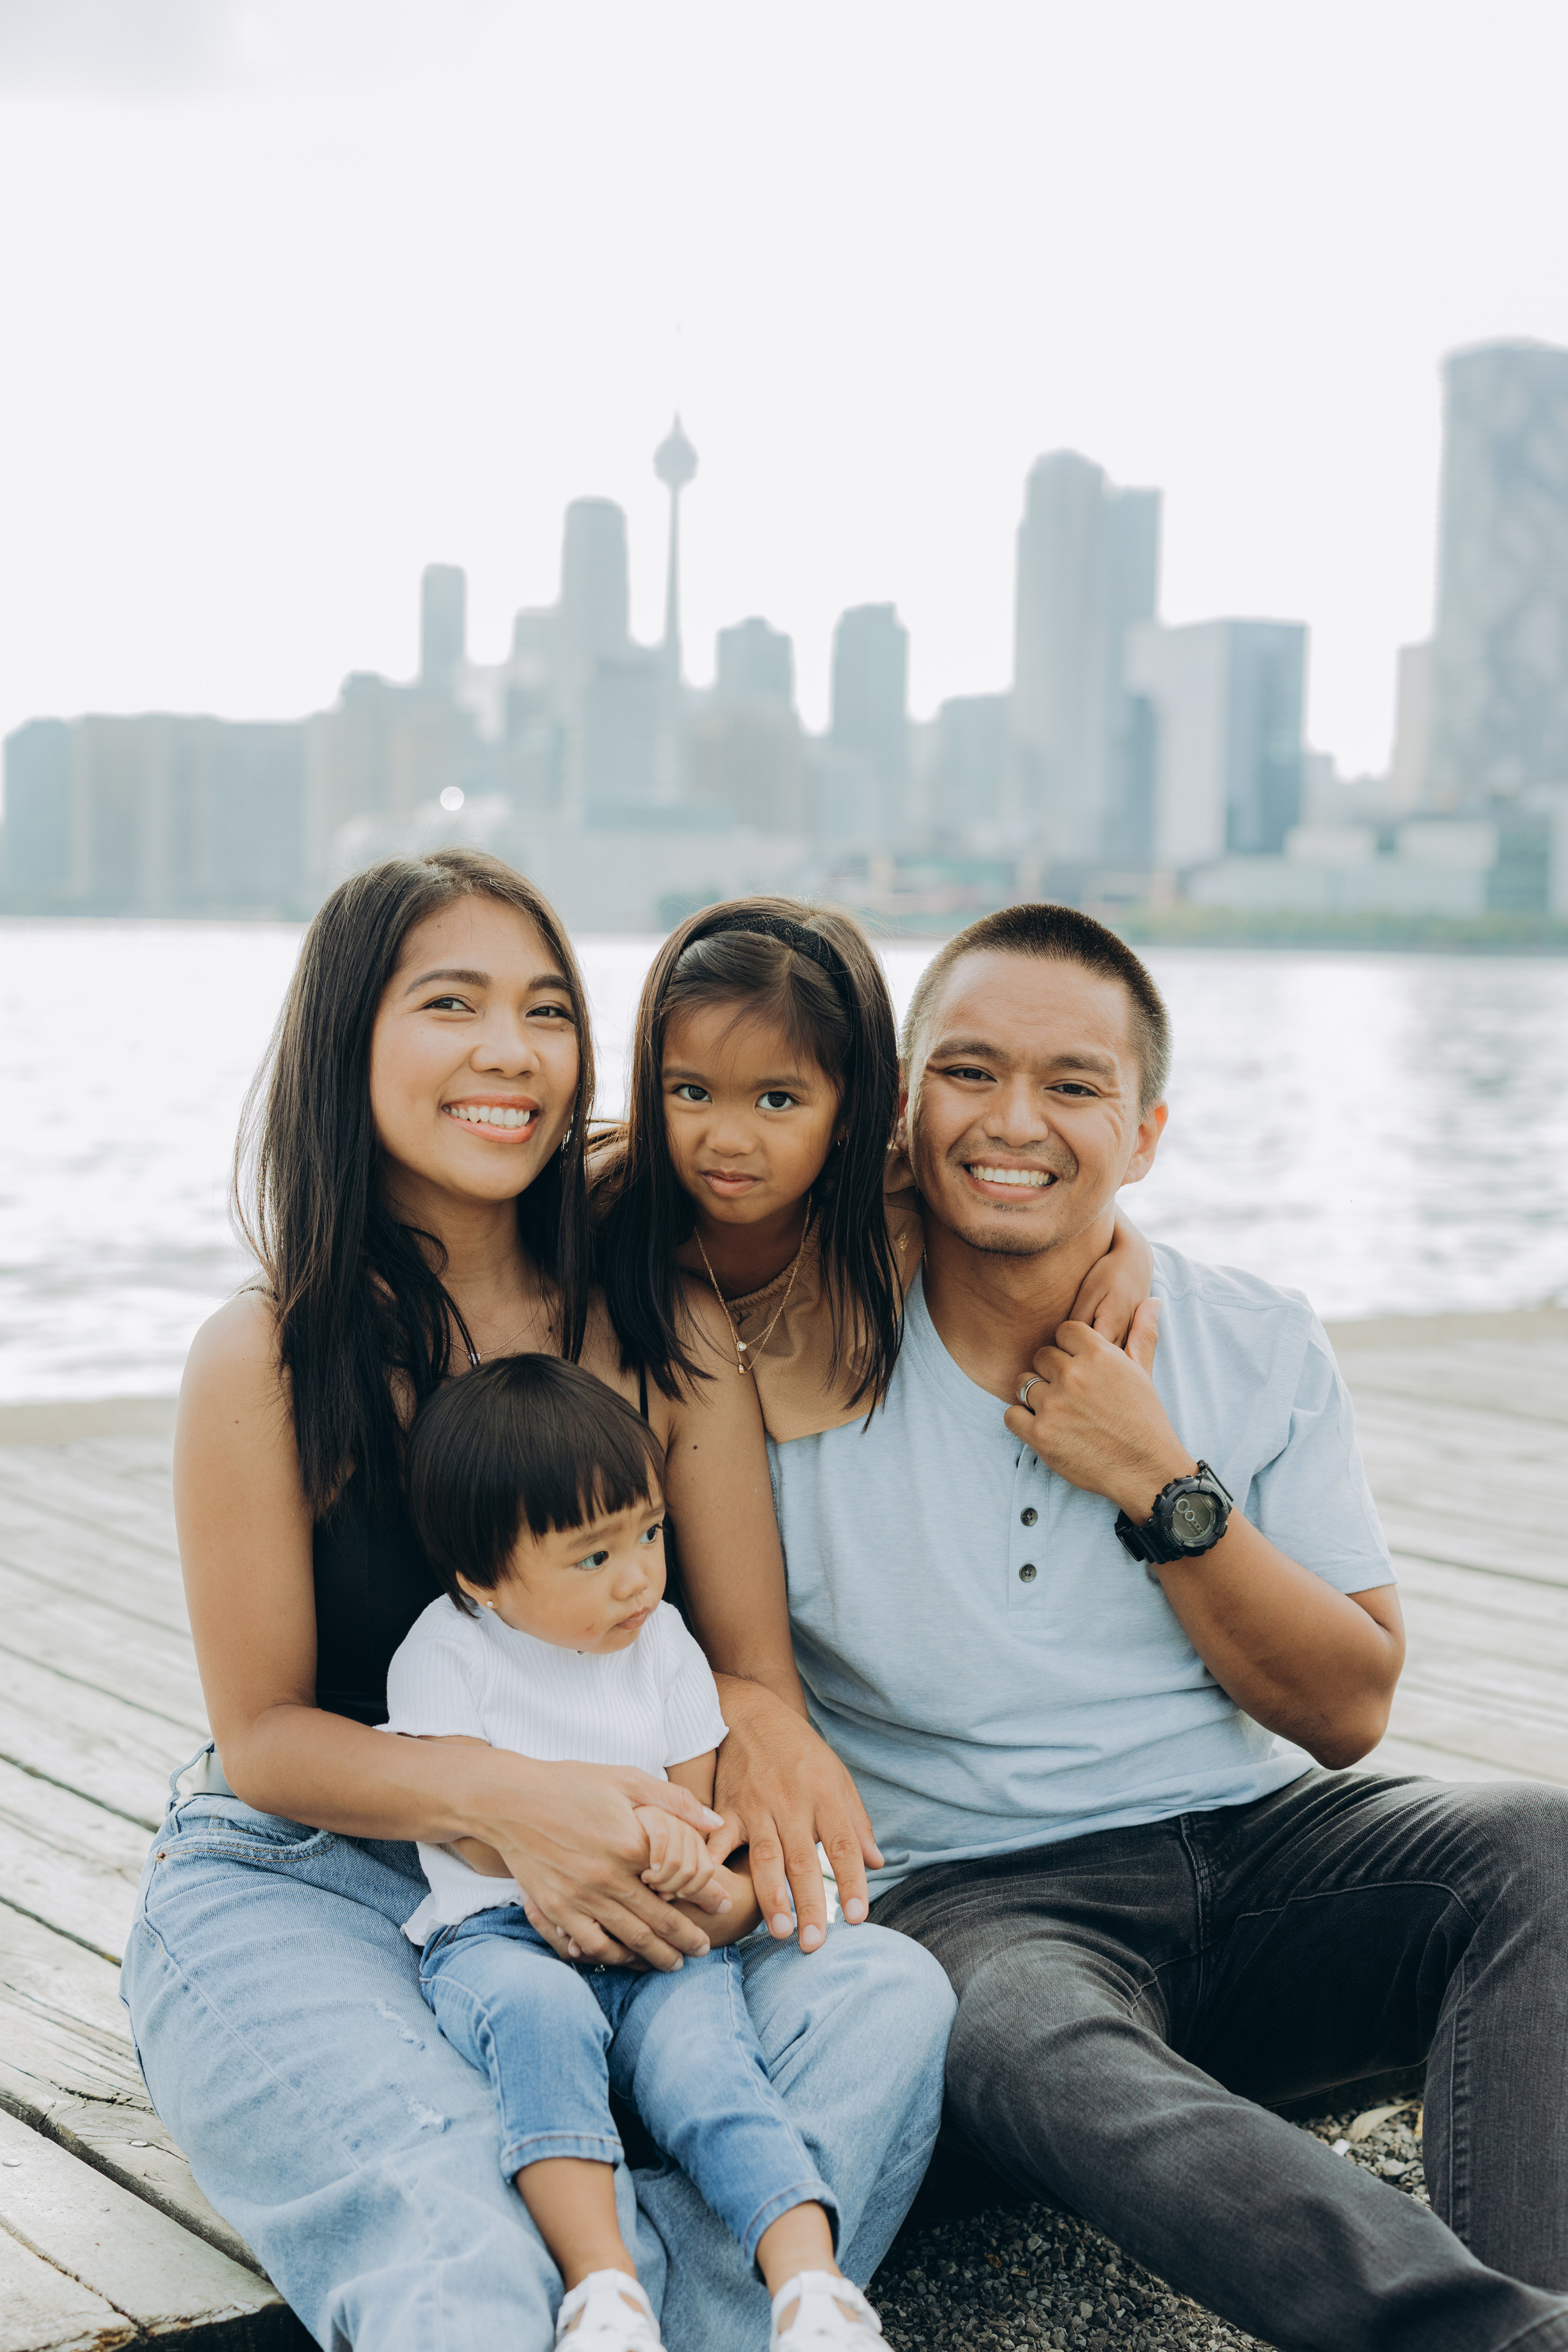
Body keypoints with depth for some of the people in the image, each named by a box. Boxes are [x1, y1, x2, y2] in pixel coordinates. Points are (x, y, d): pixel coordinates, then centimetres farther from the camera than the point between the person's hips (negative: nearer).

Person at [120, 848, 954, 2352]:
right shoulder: (267, 1358, -8)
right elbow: (265, 1736, -5)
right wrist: (504, 1797, -25)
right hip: (296, 1889, -4)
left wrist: (673, 1824, -23)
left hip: (603, 1891, 4)